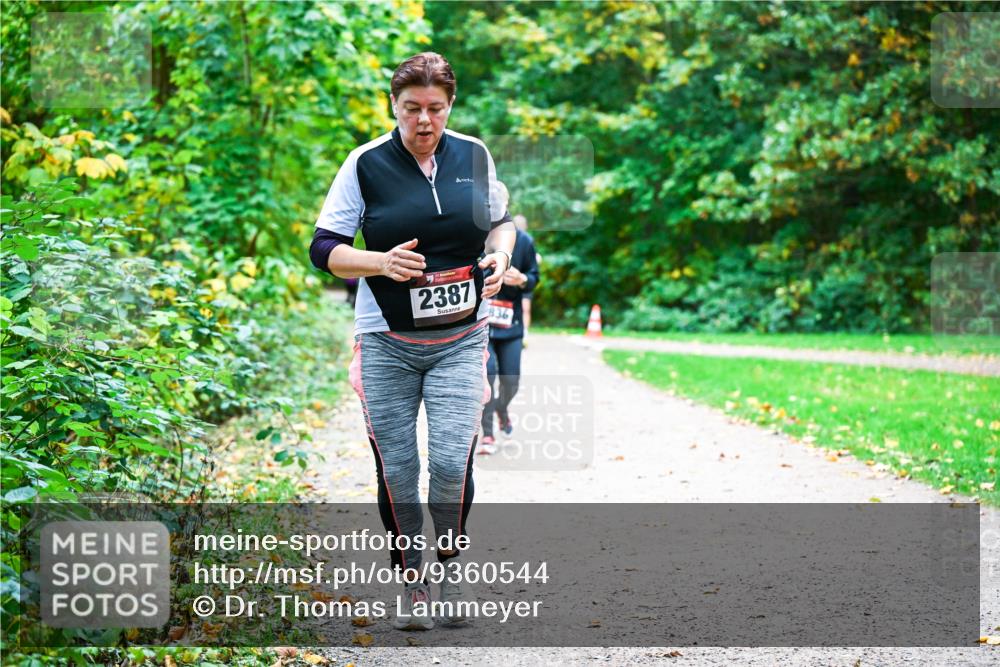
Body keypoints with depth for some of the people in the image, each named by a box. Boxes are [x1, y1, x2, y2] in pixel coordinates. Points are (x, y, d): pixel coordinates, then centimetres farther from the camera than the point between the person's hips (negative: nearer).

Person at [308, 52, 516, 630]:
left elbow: (500, 221, 20)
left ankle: (450, 567, 13)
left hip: (460, 340, 1)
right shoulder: (366, 164, -4)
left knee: (452, 461, -12)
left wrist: (500, 257, -2)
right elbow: (324, 249, -3)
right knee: (397, 470, 3)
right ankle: (412, 582, 20)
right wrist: (383, 262, -19)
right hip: (386, 343, -1)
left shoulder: (475, 155, 3)